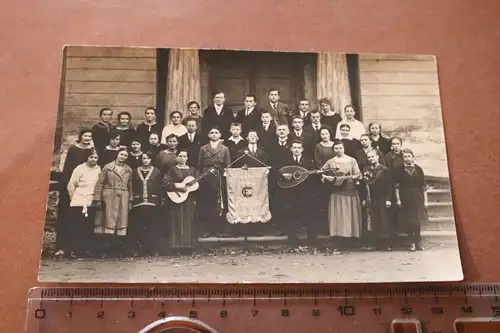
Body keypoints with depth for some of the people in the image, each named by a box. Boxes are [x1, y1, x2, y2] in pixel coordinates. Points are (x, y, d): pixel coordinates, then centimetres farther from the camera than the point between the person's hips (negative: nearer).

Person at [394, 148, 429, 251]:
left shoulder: (418, 169, 4)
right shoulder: (399, 170, 1)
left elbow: (423, 186, 5)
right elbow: (396, 186, 0)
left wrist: (425, 200, 2)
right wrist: (398, 199, -6)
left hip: (417, 198, 1)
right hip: (405, 199, 0)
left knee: (417, 221, 0)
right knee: (408, 222, 0)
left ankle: (417, 243, 10)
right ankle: (413, 242, 12)